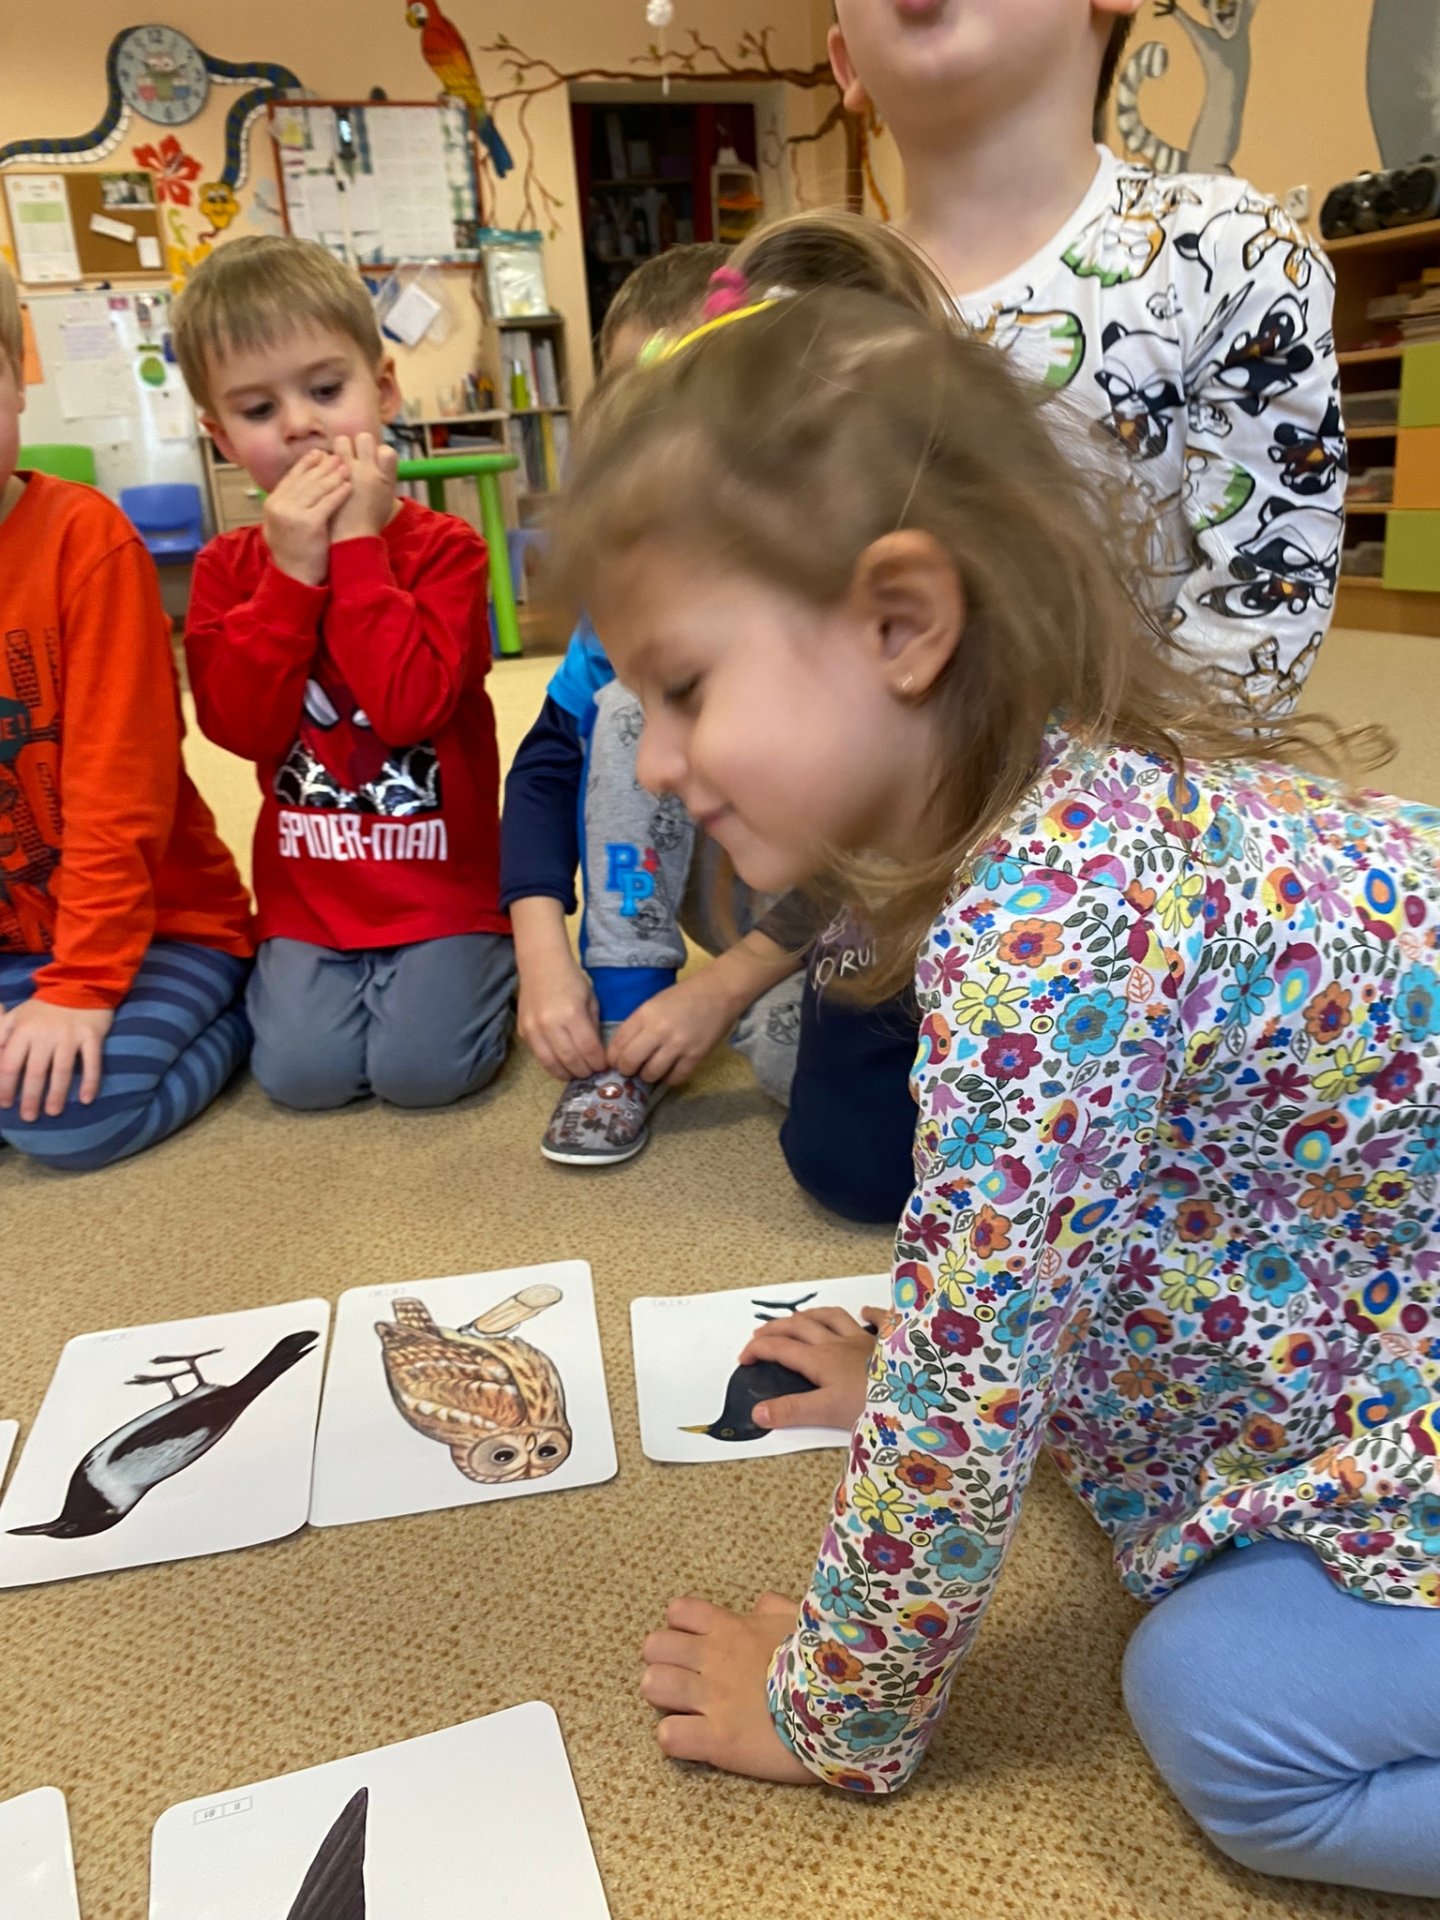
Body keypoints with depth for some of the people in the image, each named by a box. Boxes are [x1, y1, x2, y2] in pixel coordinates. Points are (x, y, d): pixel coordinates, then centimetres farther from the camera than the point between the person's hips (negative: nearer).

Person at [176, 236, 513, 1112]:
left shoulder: (443, 547, -7)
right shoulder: (228, 566, 4)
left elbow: (411, 705, -23)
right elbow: (240, 725, -11)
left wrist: (357, 547, -19)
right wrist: (292, 572, -17)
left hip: (445, 884, -3)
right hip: (309, 895, 3)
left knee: (423, 1066, -17)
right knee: (304, 1070, -13)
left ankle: (490, 965, 13)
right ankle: (341, 972, 18)